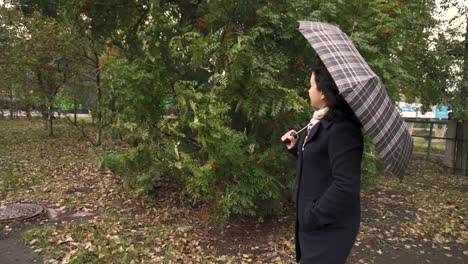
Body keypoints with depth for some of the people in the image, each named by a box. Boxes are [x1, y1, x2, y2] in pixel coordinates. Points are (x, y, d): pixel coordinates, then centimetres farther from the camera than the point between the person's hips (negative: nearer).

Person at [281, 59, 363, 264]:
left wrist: (312, 217, -21)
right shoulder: (322, 122, 7)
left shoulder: (341, 130, -24)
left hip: (328, 227, -9)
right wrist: (296, 148, 4)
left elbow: (345, 187, -28)